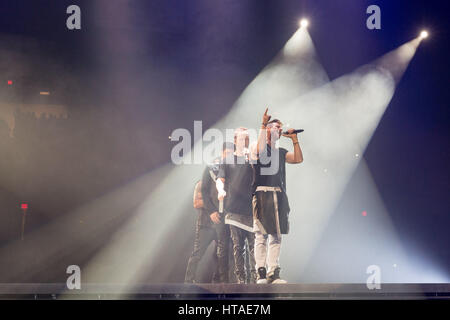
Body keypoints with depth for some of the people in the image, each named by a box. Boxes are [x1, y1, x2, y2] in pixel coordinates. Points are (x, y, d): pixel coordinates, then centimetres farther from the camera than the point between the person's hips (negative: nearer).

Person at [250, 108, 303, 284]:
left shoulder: (281, 152, 23)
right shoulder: (256, 147, 6)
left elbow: (298, 159, 12)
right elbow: (260, 150, -18)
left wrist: (294, 140, 9)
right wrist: (263, 125, -17)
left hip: (278, 195, 6)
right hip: (262, 194, -6)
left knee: (276, 236, 3)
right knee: (261, 235, -7)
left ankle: (273, 273, 4)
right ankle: (261, 273, -6)